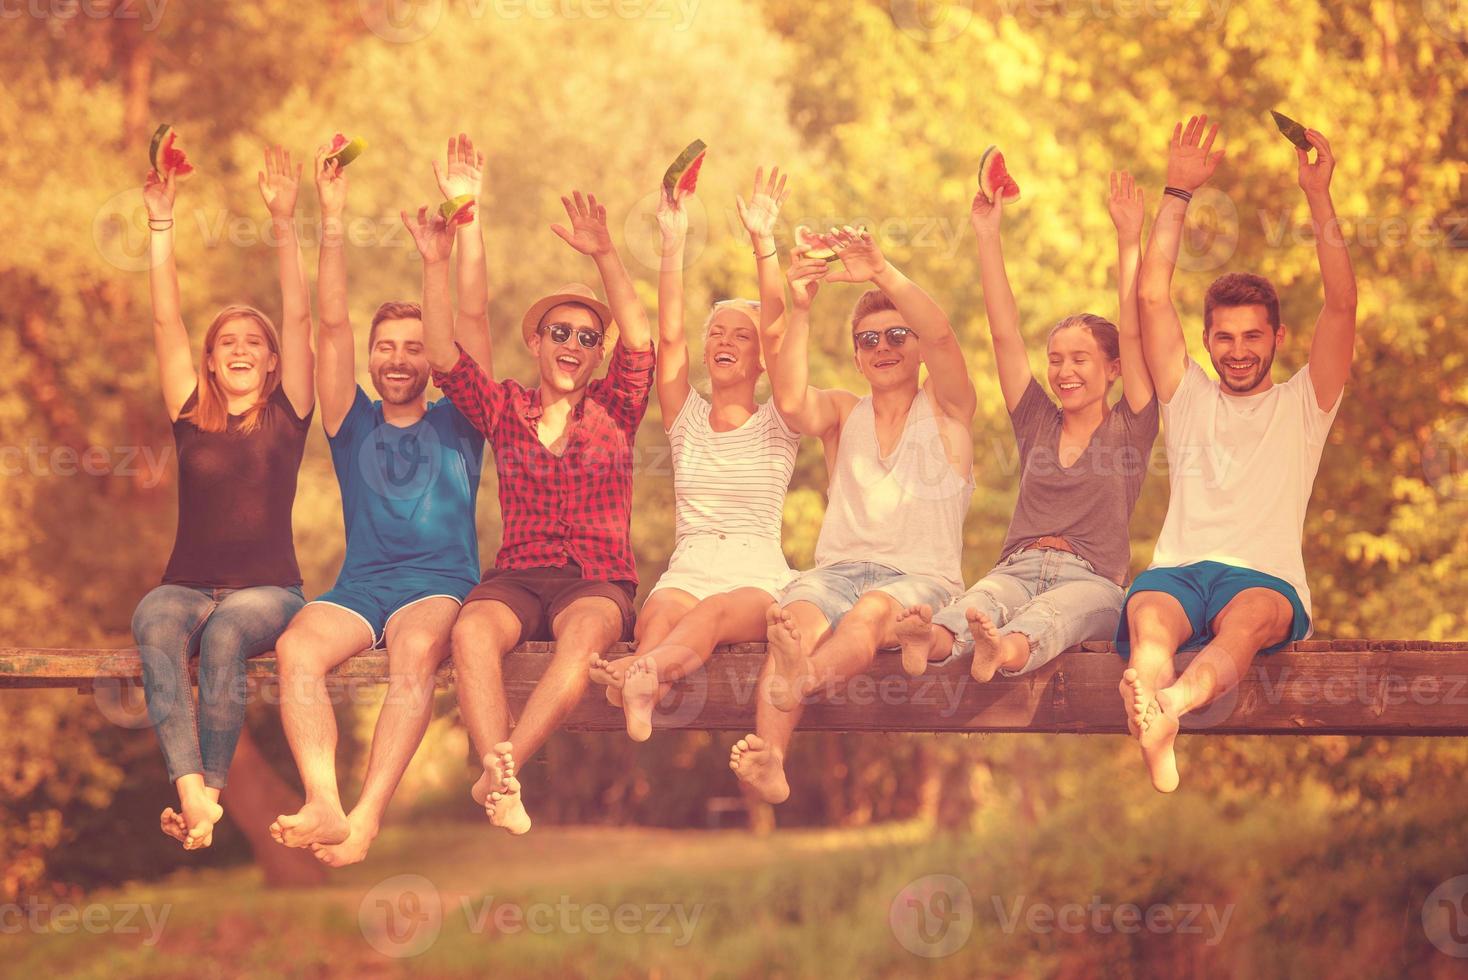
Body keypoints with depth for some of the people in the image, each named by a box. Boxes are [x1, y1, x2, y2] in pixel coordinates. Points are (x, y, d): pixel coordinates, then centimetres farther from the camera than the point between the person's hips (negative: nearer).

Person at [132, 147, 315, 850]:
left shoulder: (286, 416, 10)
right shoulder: (191, 415, 15)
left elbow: (298, 318, 1)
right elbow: (166, 322, 8)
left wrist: (284, 224, -7)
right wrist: (161, 225, 0)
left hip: (268, 590, -1)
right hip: (188, 583, 2)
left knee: (226, 631, -35)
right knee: (155, 626, -33)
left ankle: (209, 791, -37)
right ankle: (193, 789, -50)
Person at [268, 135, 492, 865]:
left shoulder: (456, 422, 17)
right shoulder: (353, 423, 21)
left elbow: (473, 318, 9)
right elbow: (332, 325, 12)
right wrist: (333, 218, 3)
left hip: (440, 584, -2)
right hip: (358, 586, 2)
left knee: (417, 649, -37)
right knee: (296, 648, -31)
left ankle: (368, 816, -49)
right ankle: (325, 806, -50)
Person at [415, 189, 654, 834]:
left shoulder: (612, 410, 12)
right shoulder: (505, 408, 15)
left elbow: (640, 342, -6)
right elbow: (443, 356, 1)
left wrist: (605, 256, -18)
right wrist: (437, 266, -10)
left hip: (598, 580, -1)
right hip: (518, 576, 1)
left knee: (585, 632, -37)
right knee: (472, 630, -34)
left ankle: (499, 774, -44)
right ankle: (502, 779, -49)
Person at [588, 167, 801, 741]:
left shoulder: (777, 426, 11)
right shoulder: (687, 419, 18)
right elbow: (669, 338, 3)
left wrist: (763, 242, -14)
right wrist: (673, 245, -7)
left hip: (758, 576, -2)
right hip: (688, 570, 2)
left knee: (714, 614, -38)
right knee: (659, 615, -35)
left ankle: (637, 673, -68)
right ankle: (643, 698, -67)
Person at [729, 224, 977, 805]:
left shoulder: (945, 409, 13)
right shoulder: (842, 414, 23)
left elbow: (942, 338, -8)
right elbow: (791, 402, -1)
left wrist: (883, 274, -23)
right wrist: (798, 309, -14)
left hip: (922, 577, -2)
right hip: (838, 568, 2)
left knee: (873, 609, -37)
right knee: (799, 619, -32)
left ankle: (801, 681, -69)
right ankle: (769, 762, -56)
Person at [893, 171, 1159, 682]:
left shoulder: (1129, 429, 14)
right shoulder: (1038, 424, 24)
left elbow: (1132, 334, 5)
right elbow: (1004, 334, 18)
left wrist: (1129, 241, -1)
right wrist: (987, 237, 13)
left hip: (1090, 579, -2)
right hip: (1018, 569, 2)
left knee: (1050, 614, -39)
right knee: (984, 598, -35)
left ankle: (1007, 650, -73)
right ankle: (933, 640, -69)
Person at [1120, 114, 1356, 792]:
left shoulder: (1303, 404, 21)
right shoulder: (1189, 397, 26)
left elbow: (1342, 305, 8)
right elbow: (1152, 296, 16)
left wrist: (1318, 197, -1)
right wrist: (1178, 192, 12)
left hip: (1266, 578, -1)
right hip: (1178, 567, 1)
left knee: (1247, 619, -39)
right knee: (1149, 616, -37)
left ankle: (1171, 703, -73)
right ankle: (1157, 738, -70)